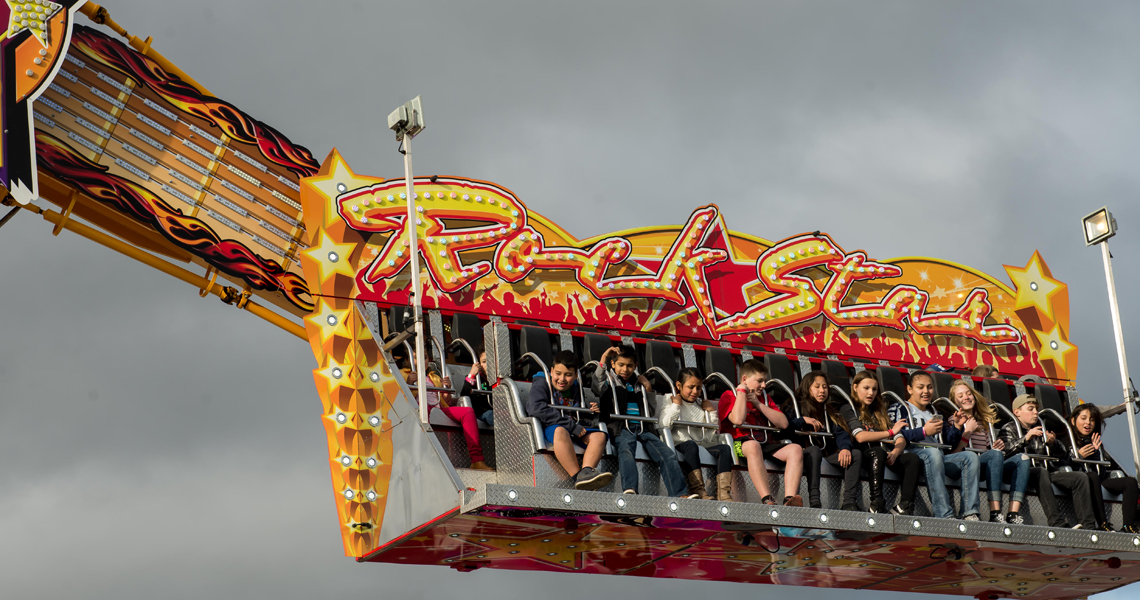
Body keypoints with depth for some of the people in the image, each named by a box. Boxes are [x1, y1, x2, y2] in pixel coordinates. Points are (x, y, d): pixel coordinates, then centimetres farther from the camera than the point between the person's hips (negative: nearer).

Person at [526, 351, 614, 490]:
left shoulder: (575, 390, 19)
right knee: (560, 431, -39)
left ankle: (586, 471, -41)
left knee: (599, 435, -17)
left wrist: (591, 413, 2)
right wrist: (571, 425, -22)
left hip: (573, 430, 6)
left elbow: (581, 419, 29)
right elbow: (537, 408, -20)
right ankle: (577, 476, -45)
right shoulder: (541, 384, 0)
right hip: (547, 427, -6)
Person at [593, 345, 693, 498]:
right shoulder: (610, 381, 20)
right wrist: (603, 361, -11)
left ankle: (680, 494, -30)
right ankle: (630, 490, -56)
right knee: (626, 452, -36)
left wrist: (648, 388, 17)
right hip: (622, 428, -4)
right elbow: (598, 389, -4)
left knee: (668, 454, -19)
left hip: (644, 428, 4)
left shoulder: (639, 383, 30)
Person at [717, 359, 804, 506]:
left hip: (767, 445, 6)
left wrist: (758, 404, 5)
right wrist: (742, 391, -2)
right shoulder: (729, 396, 9)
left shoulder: (764, 398, 28)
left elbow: (783, 423, 13)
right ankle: (767, 499, -53)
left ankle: (789, 499, -41)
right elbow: (738, 420, -14)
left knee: (796, 449, -22)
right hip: (740, 444, -6)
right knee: (752, 445, -41)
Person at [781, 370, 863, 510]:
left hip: (828, 455, 5)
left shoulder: (830, 411, 20)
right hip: (806, 452, -5)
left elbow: (841, 433, 5)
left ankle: (849, 502, -27)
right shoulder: (796, 407, 7)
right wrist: (802, 420, -19)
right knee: (814, 450, -38)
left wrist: (845, 447, -15)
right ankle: (814, 502, -47)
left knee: (856, 454, -16)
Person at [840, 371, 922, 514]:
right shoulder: (848, 409, 8)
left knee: (913, 459, -23)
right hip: (865, 453, -6)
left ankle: (905, 506, -33)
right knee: (878, 451, -39)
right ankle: (876, 504, -43)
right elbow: (860, 436, -11)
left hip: (889, 455, 6)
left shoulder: (880, 411, 26)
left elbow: (901, 440, 14)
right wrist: (890, 432, -11)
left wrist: (894, 453, -9)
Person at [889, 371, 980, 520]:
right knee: (933, 453, -39)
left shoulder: (934, 413, 34)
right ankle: (944, 515, -47)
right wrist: (924, 431, -12)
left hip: (938, 458, 6)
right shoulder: (900, 409, 14)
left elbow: (949, 443, 24)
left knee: (970, 457, -17)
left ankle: (970, 513, -29)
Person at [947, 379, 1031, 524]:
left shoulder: (985, 420, 28)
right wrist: (967, 431, -8)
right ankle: (995, 513, -45)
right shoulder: (955, 420, 9)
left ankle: (1013, 514, -34)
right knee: (995, 454, -35)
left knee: (1022, 458, -19)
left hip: (990, 467, 6)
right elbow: (953, 453, -5)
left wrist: (999, 446, 5)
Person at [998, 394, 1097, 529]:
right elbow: (1005, 450, -10)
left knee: (1080, 477, -15)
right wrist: (1026, 438, -22)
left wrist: (1052, 444, -1)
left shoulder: (1041, 430, 29)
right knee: (1041, 472, -39)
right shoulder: (1010, 429, 11)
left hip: (1047, 473, 6)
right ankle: (1057, 523, -50)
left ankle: (1088, 525, -26)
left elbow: (1062, 453, 22)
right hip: (1024, 471, -6)